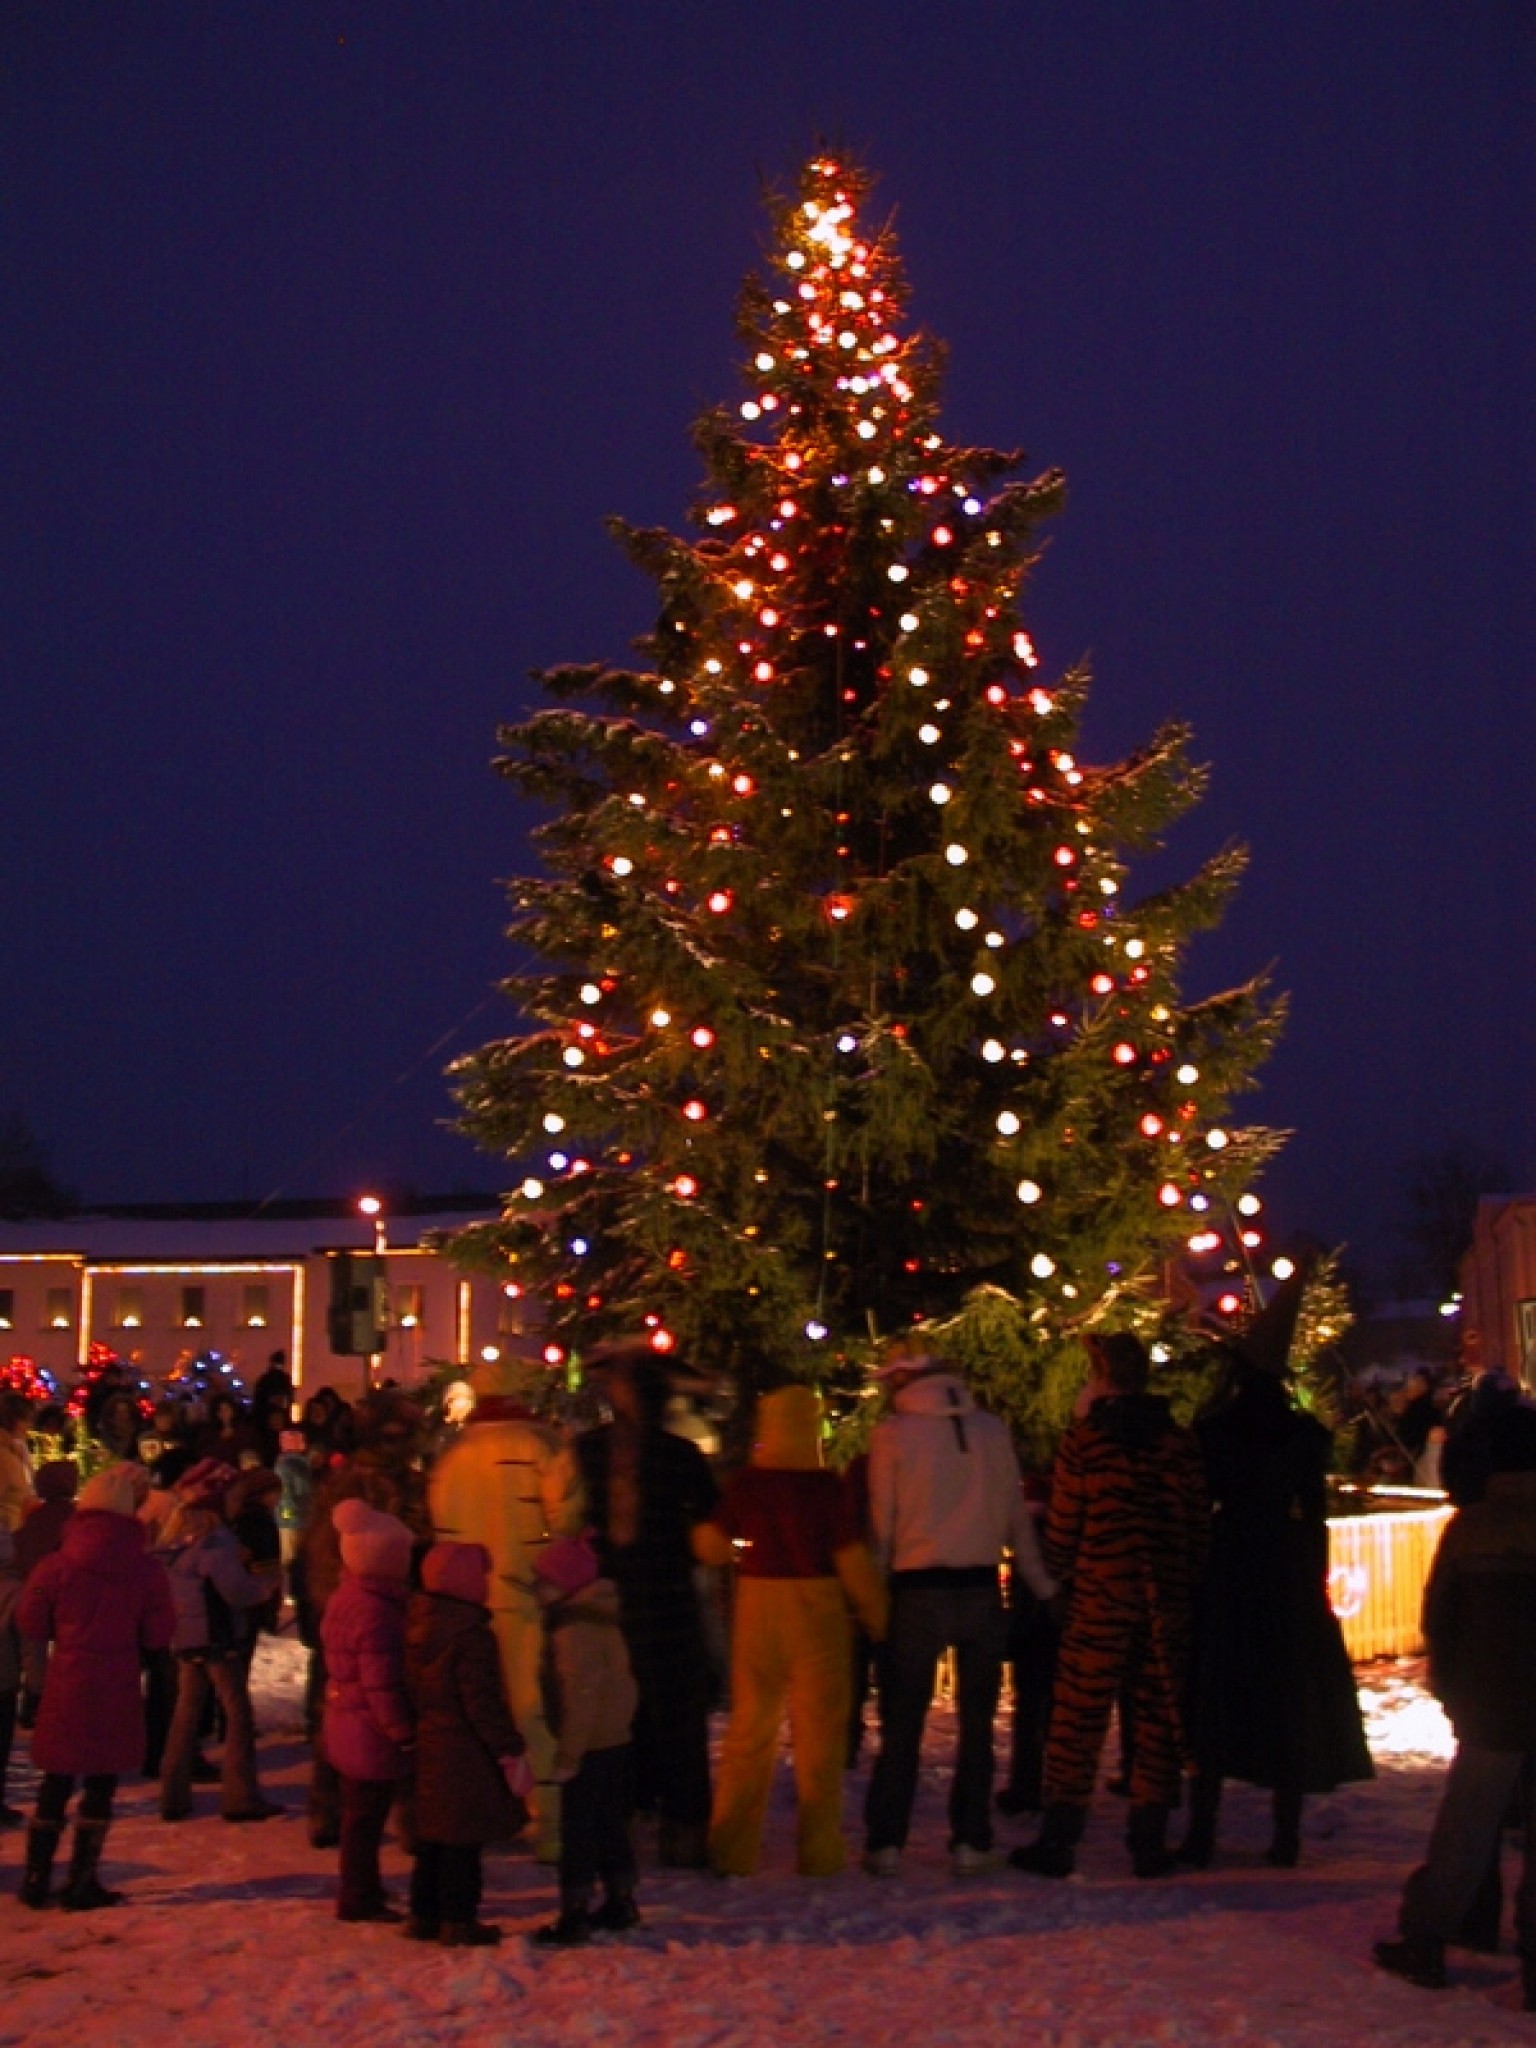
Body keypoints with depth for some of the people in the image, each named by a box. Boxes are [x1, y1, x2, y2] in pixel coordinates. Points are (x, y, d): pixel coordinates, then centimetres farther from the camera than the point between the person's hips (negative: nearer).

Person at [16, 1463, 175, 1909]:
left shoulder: (57, 1565, -6)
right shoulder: (146, 1569, -8)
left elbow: (31, 1624, 1)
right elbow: (160, 1634, -4)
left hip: (65, 1687, 2)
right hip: (117, 1689, -1)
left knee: (55, 1784, 14)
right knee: (100, 1787, 7)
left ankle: (36, 1878, 18)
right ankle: (82, 1883, 8)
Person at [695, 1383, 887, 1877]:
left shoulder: (744, 1483, -4)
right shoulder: (829, 1488, -10)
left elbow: (710, 1548, -3)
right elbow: (852, 1562, -11)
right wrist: (878, 1618, -1)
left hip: (757, 1608, 2)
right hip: (817, 1609, -2)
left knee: (749, 1731, 12)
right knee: (819, 1734, 6)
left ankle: (732, 1850, 14)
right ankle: (817, 1853, 8)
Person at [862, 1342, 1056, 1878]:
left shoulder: (892, 1433, -4)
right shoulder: (991, 1430, 4)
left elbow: (880, 1522, -5)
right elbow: (1016, 1517, 8)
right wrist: (1042, 1586, 16)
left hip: (919, 1591, -2)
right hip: (981, 1588, 2)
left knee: (903, 1721, 5)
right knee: (977, 1722, 9)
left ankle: (886, 1843, 3)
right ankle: (970, 1841, 7)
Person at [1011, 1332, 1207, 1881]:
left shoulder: (1084, 1439, -4)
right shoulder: (1180, 1442, 5)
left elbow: (1063, 1523, -1)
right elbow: (1199, 1522, 6)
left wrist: (1060, 1581, 11)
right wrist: (1189, 1584, 14)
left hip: (1100, 1595, -3)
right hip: (1168, 1599, 3)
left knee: (1078, 1717, 1)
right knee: (1159, 1718, 8)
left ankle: (1059, 1840, 2)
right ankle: (1149, 1842, 9)